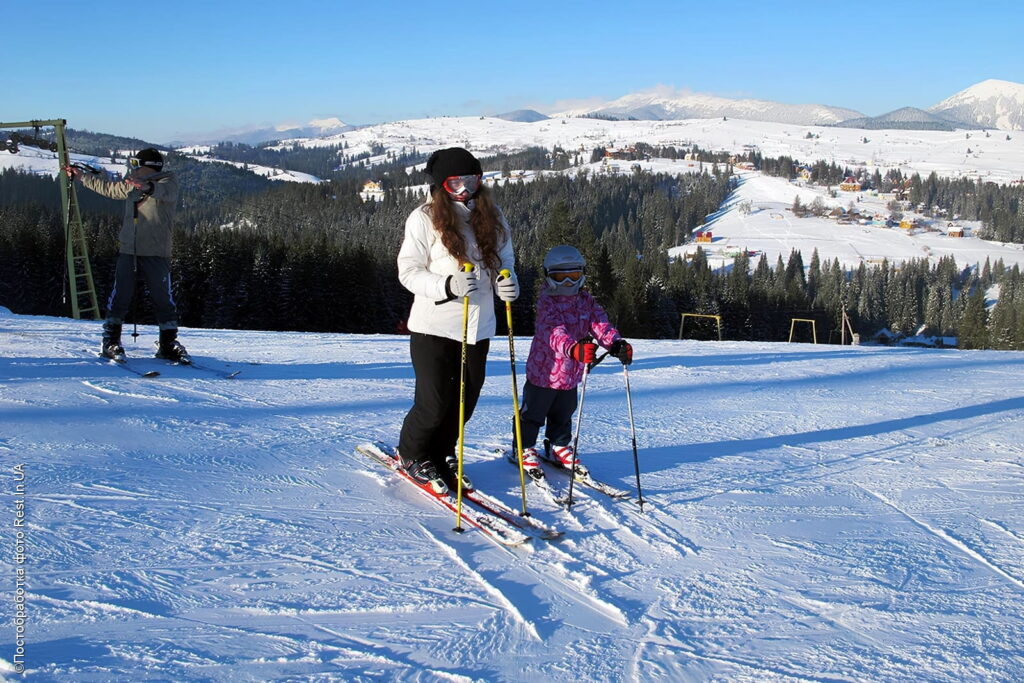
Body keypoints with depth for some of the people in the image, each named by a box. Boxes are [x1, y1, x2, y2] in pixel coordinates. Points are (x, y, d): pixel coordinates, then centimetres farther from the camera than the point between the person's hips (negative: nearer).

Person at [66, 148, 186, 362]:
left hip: (156, 252, -5)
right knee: (120, 297, 1)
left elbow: (163, 191, -28)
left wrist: (148, 187, -49)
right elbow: (107, 187, 34)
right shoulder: (132, 186, 16)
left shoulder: (168, 183, -3)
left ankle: (168, 344, 9)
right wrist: (81, 176, 40)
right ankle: (111, 342, 9)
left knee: (164, 298, -3)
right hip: (128, 250, 5)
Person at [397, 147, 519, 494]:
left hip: (478, 325, 5)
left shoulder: (492, 216, 7)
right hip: (434, 326, -5)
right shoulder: (424, 218, -7)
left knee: (466, 400, 11)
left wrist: (507, 282, -8)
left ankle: (441, 455, 35)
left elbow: (504, 260, 15)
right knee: (435, 403, -2)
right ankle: (413, 455, 26)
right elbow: (408, 271, -9)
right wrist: (448, 285, -25)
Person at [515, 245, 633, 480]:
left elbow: (600, 324, -11)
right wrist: (573, 348, -55)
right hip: (544, 371, -6)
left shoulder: (586, 300, 2)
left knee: (563, 415, 22)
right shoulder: (547, 302, -18)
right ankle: (525, 449, 26)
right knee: (533, 413, 9)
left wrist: (616, 343, -32)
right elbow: (554, 332, -35)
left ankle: (560, 447, 40)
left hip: (570, 374, 6)